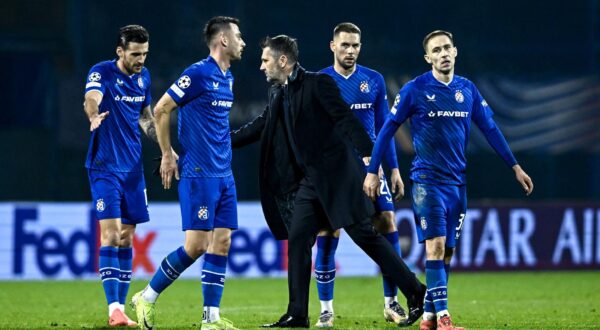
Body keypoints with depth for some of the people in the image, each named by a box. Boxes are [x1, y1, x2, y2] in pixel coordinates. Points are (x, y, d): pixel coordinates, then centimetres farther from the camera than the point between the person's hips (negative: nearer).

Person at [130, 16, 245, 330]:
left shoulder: (227, 78, 13)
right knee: (196, 245, -8)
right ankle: (146, 298, 7)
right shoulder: (198, 74, -13)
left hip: (223, 174, 8)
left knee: (221, 243, 3)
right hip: (198, 174, -8)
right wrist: (167, 156, -5)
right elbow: (161, 110, -10)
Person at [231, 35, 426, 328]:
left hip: (336, 174, -8)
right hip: (308, 182, 8)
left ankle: (415, 293, -1)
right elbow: (259, 128, 23)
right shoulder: (277, 94, 13)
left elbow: (346, 119, -17)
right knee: (297, 240, 1)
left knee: (366, 235, -7)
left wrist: (368, 156, -25)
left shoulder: (318, 83, -10)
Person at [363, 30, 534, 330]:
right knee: (436, 245, -14)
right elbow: (388, 129, -1)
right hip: (427, 179, -5)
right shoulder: (415, 90, -5)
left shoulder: (467, 89, 7)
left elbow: (490, 129, 12)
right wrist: (372, 172, -3)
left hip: (457, 181, 5)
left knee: (447, 251, 6)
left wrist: (515, 167, 11)